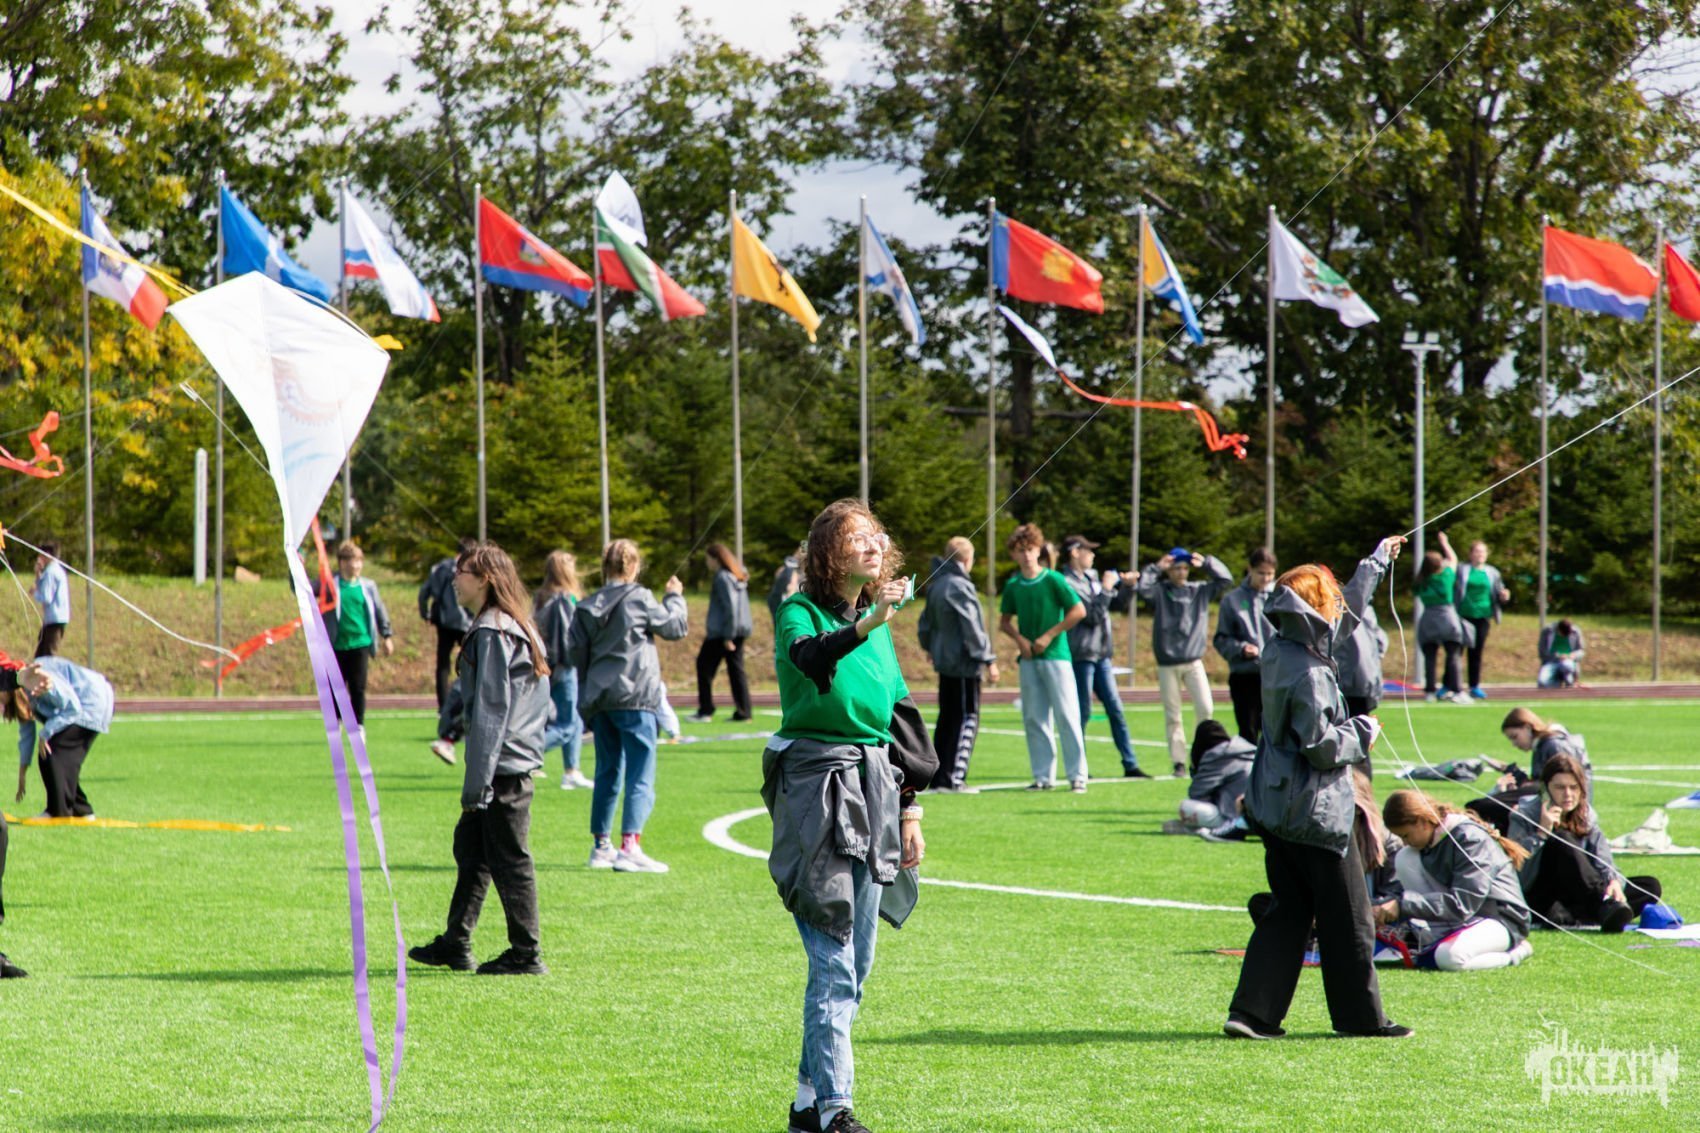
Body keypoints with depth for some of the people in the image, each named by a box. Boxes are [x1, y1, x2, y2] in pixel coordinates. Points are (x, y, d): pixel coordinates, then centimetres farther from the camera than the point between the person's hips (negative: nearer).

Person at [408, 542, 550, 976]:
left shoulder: (492, 632, -16)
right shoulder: (519, 627, 14)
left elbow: (490, 710, -18)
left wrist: (477, 782, -17)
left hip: (502, 764, -10)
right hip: (517, 761, 10)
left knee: (509, 859, -3)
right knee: (470, 847, 16)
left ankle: (526, 954, 2)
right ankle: (455, 945, 22)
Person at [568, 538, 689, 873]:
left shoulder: (587, 607, 5)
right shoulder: (639, 599, -8)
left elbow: (574, 649, 6)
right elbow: (675, 626, 1)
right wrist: (674, 597, 19)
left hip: (598, 699, 6)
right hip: (634, 698, -6)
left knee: (607, 773, 17)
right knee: (640, 776, -5)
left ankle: (601, 845, 21)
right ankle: (630, 846, -15)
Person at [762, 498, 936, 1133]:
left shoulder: (880, 627, 14)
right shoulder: (800, 614, -7)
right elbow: (810, 655, -31)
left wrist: (908, 810, 16)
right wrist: (866, 626, -49)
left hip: (873, 791, 7)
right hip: (815, 788, -7)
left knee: (856, 965, 10)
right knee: (834, 962, -11)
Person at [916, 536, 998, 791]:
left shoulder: (935, 586, 11)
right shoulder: (960, 586, -15)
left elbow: (925, 623, 22)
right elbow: (973, 627, -17)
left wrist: (929, 646, 37)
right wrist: (988, 660, -14)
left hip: (944, 662, 9)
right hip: (963, 662, -9)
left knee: (947, 719, 14)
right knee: (966, 720, -4)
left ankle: (939, 776, 15)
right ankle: (953, 777, -9)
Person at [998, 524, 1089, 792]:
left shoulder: (1053, 580, -6)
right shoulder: (1012, 586, 8)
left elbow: (1079, 611, -8)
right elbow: (1004, 621, 16)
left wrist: (1049, 636, -10)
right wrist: (1019, 638, -4)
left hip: (1056, 655, -5)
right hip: (1029, 659, 5)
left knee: (1066, 715, -6)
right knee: (1034, 718, 5)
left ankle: (1077, 775, -4)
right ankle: (1043, 775, 10)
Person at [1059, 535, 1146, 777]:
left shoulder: (1091, 579, 14)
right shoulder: (1068, 583, -12)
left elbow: (1118, 605, 19)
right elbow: (1092, 615, -17)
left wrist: (1128, 586, 5)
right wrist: (1105, 589, -14)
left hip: (1101, 655, 8)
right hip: (1081, 655, -8)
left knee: (1116, 710, 7)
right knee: (1082, 712, -3)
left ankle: (1130, 764, 9)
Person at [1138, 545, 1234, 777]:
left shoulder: (1200, 591, 9)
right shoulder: (1160, 592, 2)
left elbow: (1226, 579, 5)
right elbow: (1143, 587, -17)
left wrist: (1206, 563, -3)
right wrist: (1156, 567, -14)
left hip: (1194, 662, 1)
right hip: (1167, 664, -1)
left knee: (1206, 708, -11)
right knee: (1172, 716, 2)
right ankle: (1179, 761, 7)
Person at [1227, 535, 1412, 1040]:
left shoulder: (1280, 649, 5)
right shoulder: (1308, 673, -22)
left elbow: (1345, 610, 21)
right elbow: (1321, 746, -23)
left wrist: (1377, 562, 30)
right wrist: (1363, 734, -5)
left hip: (1275, 807, 9)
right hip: (1317, 812, -9)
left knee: (1288, 913, 12)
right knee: (1347, 918, 4)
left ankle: (1253, 1012, 5)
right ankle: (1360, 1015, 12)